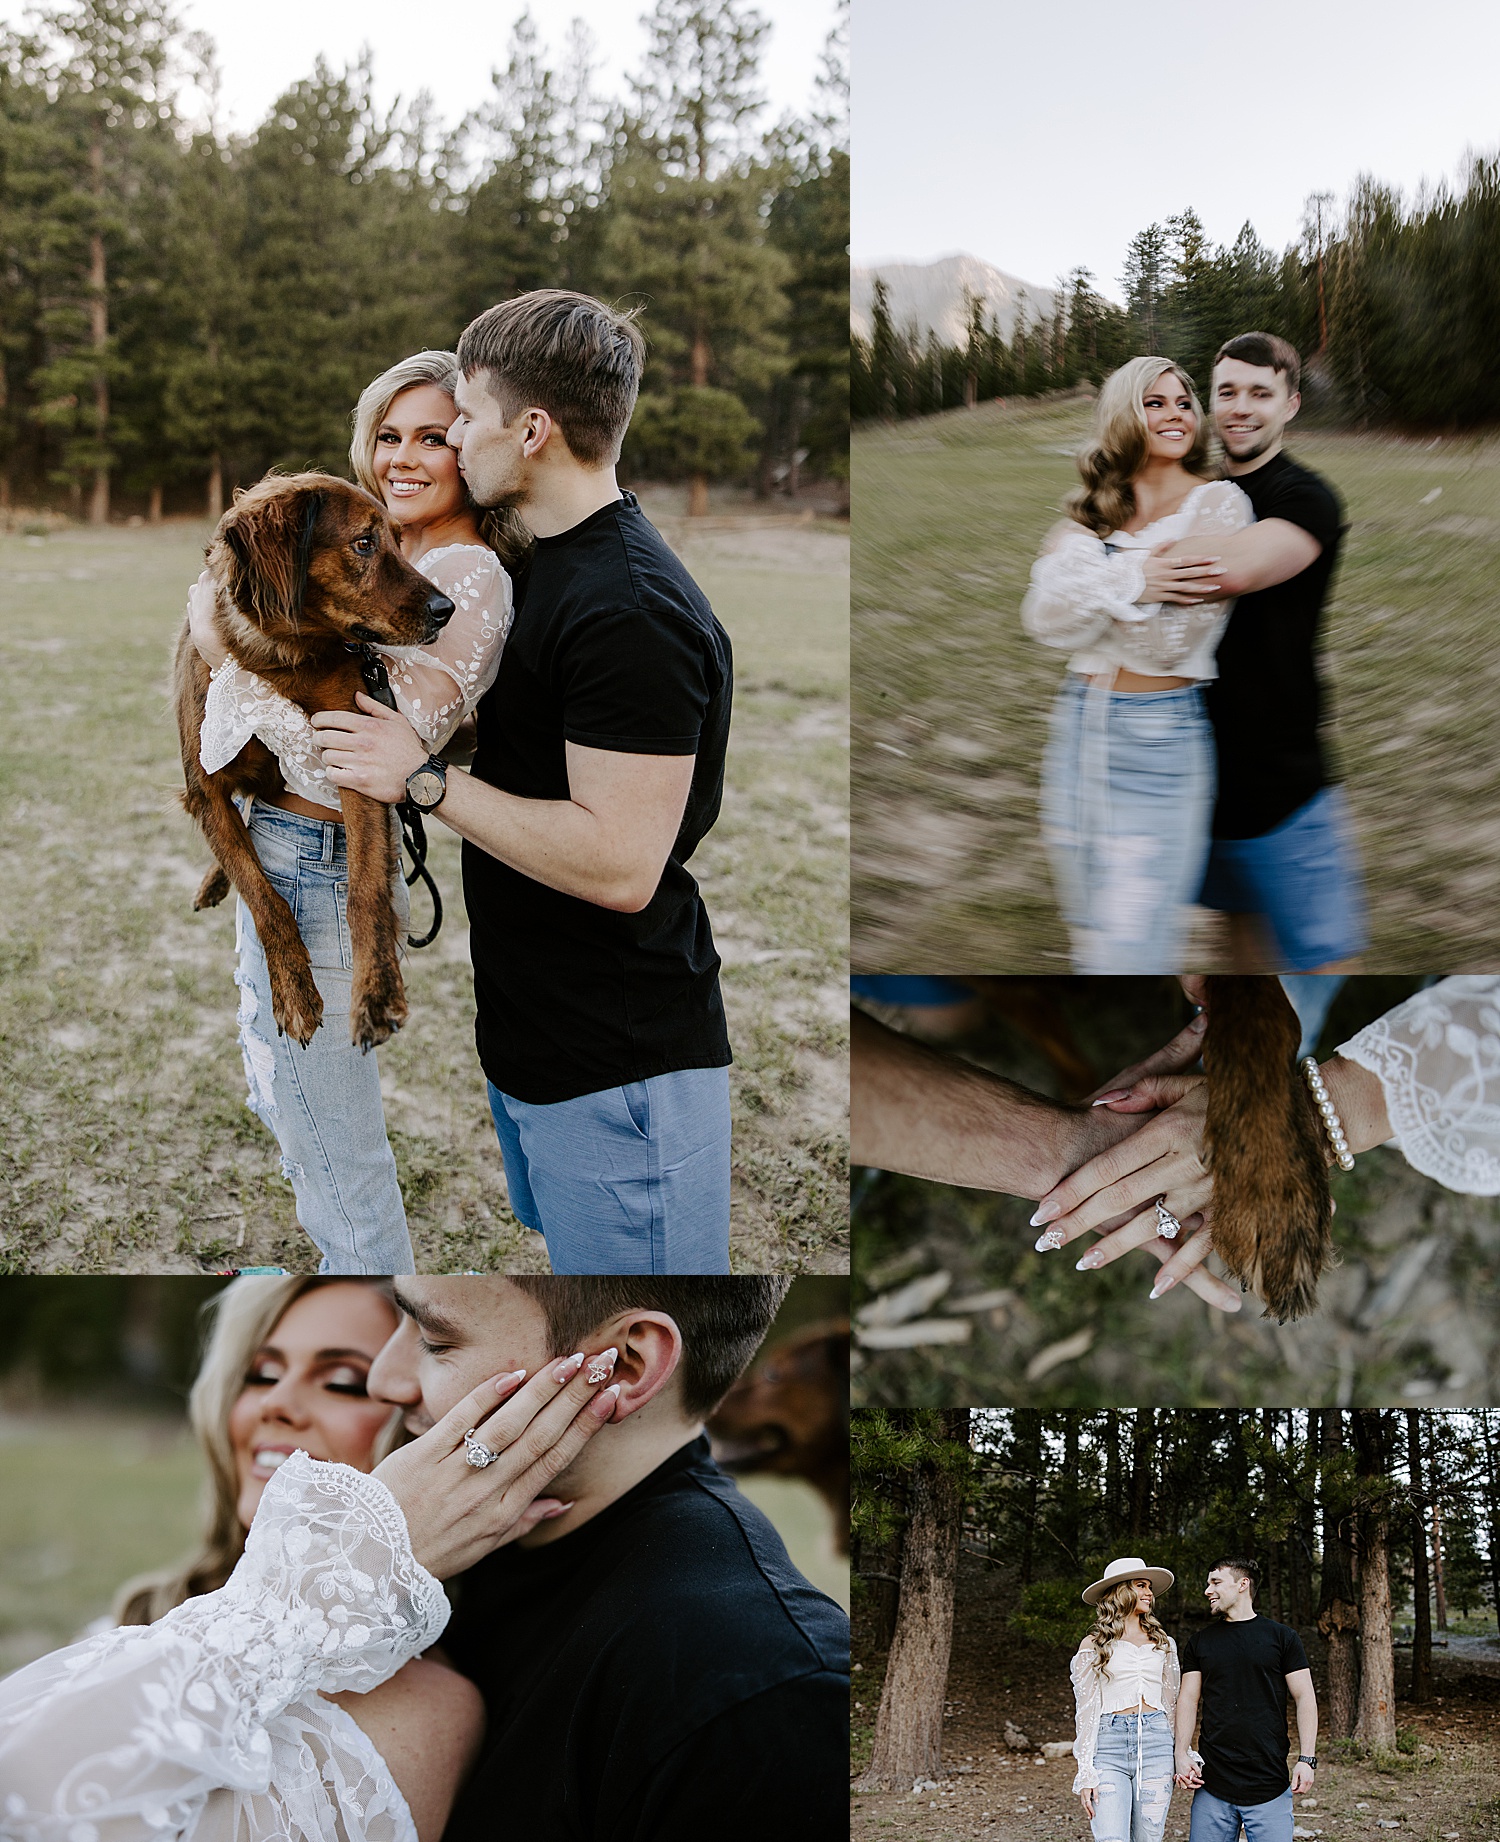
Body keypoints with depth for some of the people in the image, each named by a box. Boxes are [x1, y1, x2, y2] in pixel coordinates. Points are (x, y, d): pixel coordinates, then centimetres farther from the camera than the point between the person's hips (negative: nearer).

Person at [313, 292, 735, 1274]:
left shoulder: (632, 612, -23)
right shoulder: (547, 561, 11)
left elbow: (618, 865, -28)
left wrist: (424, 777, -20)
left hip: (619, 1068, -10)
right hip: (532, 1043, 10)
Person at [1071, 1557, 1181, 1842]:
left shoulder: (1163, 1644, 15)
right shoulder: (1093, 1645, 6)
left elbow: (1172, 1705, 18)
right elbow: (1085, 1711, 2)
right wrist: (1085, 1773, -5)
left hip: (1155, 1743, 3)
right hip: (1109, 1745, -3)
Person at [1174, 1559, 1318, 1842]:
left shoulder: (1281, 1637, 5)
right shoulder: (1199, 1643, 12)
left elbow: (1305, 1699, 4)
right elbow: (1188, 1699, 9)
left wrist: (1306, 1759, -5)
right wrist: (1182, 1755, -3)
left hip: (1269, 1785, -2)